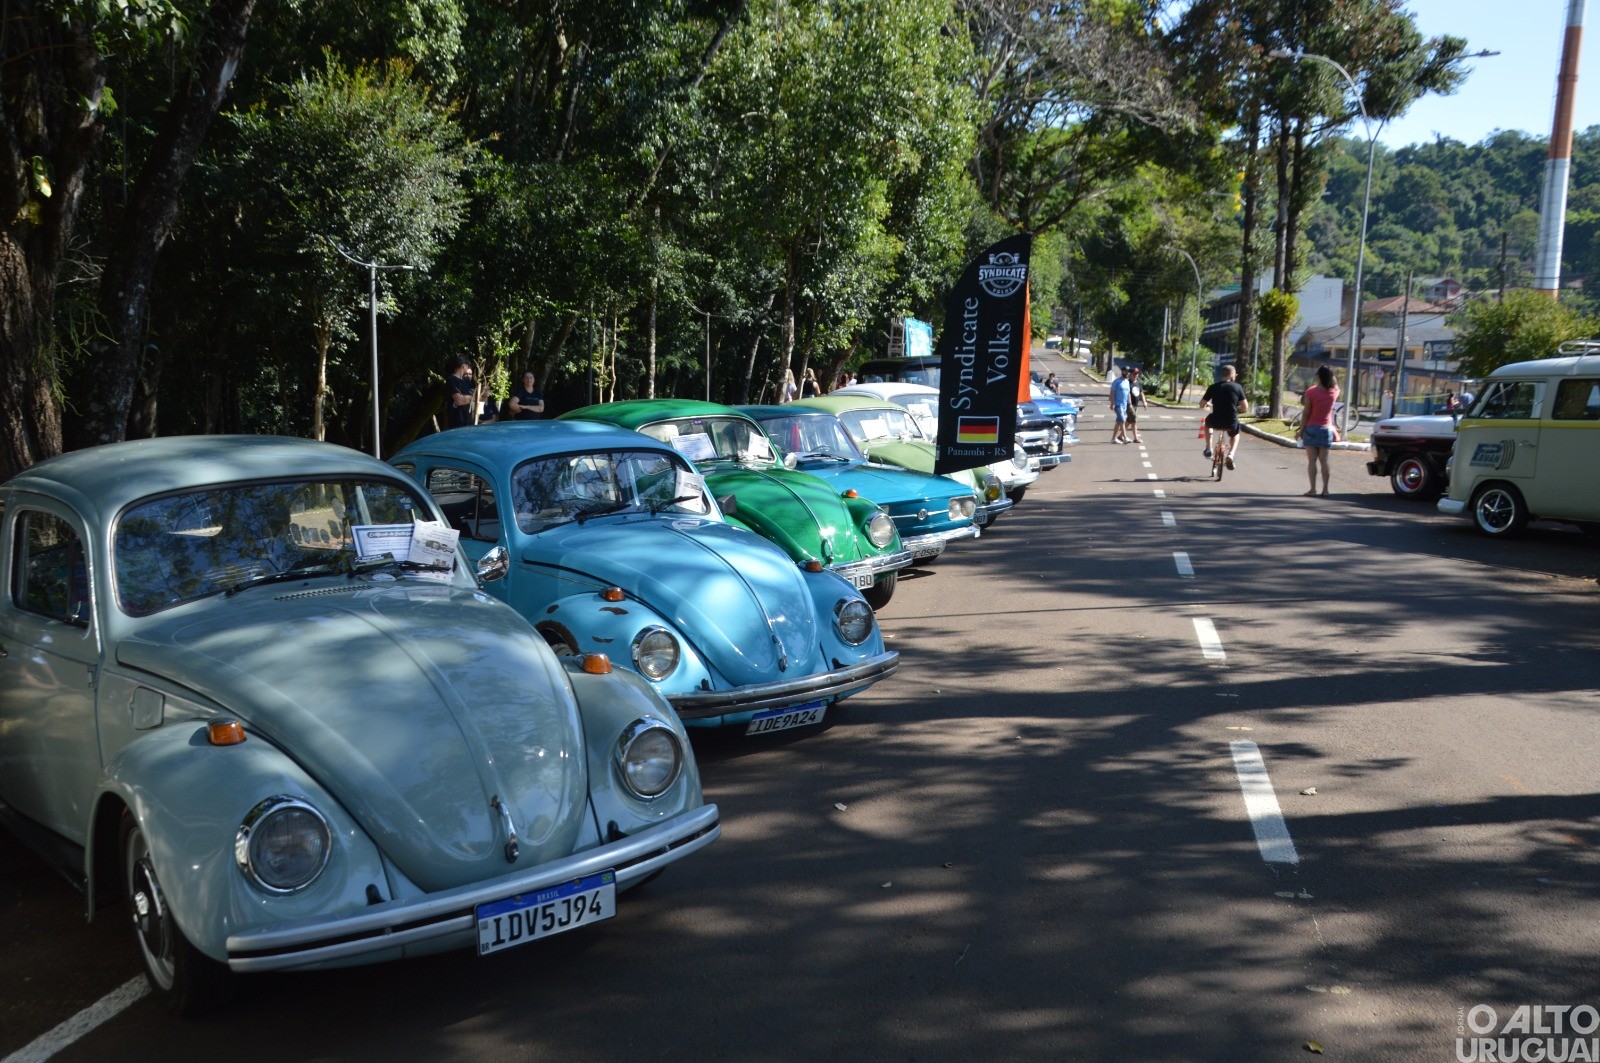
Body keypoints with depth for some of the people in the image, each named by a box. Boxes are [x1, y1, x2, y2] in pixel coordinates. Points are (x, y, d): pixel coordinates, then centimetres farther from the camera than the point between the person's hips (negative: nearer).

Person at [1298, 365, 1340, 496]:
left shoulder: (1311, 392, -11)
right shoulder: (1334, 391, -1)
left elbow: (1305, 414, -9)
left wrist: (1301, 430, -2)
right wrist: (1330, 375, 17)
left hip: (1312, 428, -3)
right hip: (1327, 429, 3)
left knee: (1312, 460, -1)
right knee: (1324, 460, 6)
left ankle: (1313, 488, -4)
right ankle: (1325, 488, 5)